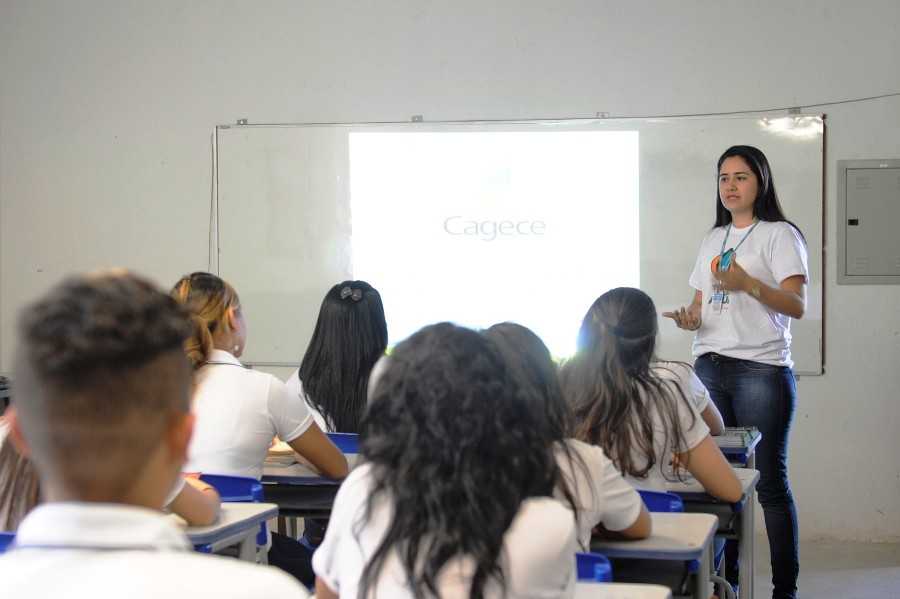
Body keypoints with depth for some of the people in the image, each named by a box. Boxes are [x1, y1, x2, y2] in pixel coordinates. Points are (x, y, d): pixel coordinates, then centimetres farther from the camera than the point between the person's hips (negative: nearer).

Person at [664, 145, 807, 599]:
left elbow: (797, 306, -11)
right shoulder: (713, 239, 18)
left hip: (762, 371, -6)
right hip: (709, 368, 6)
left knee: (769, 480, -5)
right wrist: (688, 319, 0)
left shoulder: (780, 235, -1)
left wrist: (747, 282, -25)